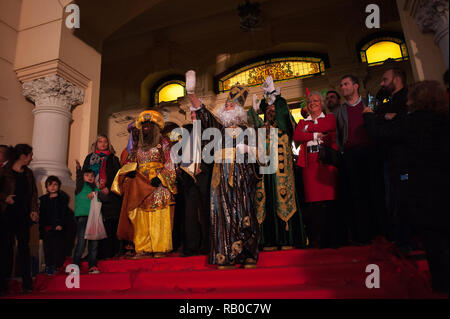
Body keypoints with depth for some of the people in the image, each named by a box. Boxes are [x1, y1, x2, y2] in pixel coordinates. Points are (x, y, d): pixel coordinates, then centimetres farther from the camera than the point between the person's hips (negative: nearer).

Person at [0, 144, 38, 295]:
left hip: (24, 214, 3)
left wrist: (33, 210, 1)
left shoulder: (28, 173, 12)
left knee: (24, 247, 2)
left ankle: (27, 283, 6)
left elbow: (34, 193, 12)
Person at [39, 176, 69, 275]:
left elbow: (64, 213, -3)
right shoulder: (42, 199, 13)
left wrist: (61, 224, -14)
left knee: (57, 246, -3)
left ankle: (55, 266, 3)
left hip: (58, 227, -3)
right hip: (46, 227, 3)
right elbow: (41, 214, 12)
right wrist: (41, 227, 5)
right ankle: (48, 266, 14)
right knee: (47, 247, 5)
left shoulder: (62, 198, 3)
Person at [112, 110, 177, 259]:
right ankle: (144, 248, 6)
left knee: (159, 216, -9)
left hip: (159, 184, -5)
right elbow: (135, 164, 22)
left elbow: (170, 164, -3)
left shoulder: (163, 143, 4)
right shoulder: (140, 146, 21)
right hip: (141, 185, 6)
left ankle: (160, 248, -4)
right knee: (141, 217, 1)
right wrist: (130, 171, 1)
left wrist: (160, 177, -16)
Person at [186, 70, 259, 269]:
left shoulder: (245, 129, 15)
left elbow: (257, 148, 17)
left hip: (242, 174, 0)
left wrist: (247, 149, -5)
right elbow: (203, 113, -3)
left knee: (244, 213, -3)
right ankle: (225, 257, 2)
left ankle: (247, 256, 3)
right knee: (224, 213, -4)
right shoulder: (218, 125, 12)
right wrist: (191, 93, -16)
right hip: (222, 175, 0)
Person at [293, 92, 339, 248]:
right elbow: (296, 137, 3)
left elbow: (326, 127, -8)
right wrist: (316, 135, -6)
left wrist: (308, 128, 3)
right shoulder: (303, 122, 22)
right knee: (313, 201, -4)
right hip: (310, 164, 2)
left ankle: (331, 240, 1)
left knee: (329, 198, -7)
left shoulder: (330, 117, 15)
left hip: (327, 161, -2)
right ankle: (316, 240, 3)